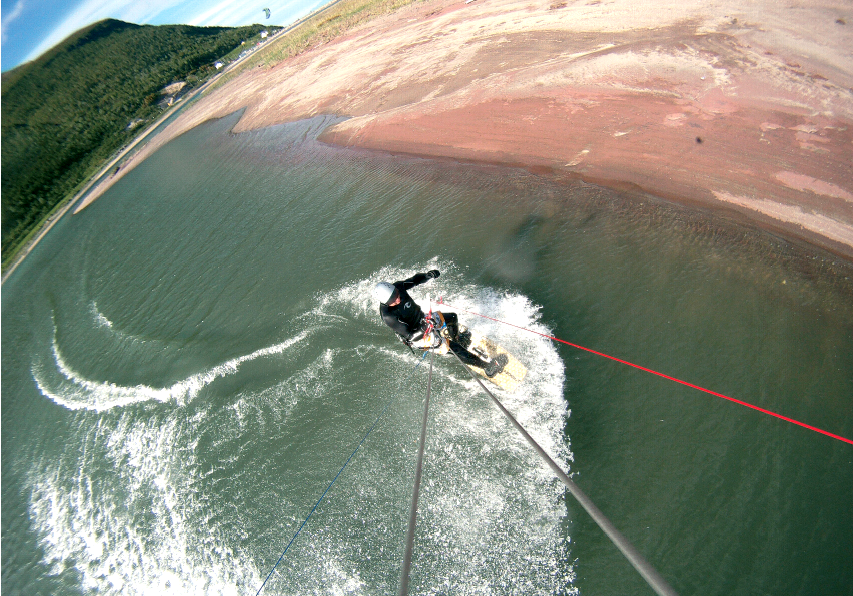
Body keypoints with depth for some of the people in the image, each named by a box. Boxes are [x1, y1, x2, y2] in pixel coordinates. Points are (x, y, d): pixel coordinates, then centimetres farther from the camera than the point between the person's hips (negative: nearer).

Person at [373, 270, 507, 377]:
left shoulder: (397, 287, -19)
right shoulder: (388, 316, -33)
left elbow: (415, 280, -6)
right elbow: (409, 335, -28)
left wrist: (428, 275, -25)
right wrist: (426, 328, -41)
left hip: (422, 319, 7)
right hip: (415, 337, -7)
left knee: (453, 317, 8)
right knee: (449, 345, -15)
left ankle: (457, 338, 41)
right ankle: (487, 366, -9)